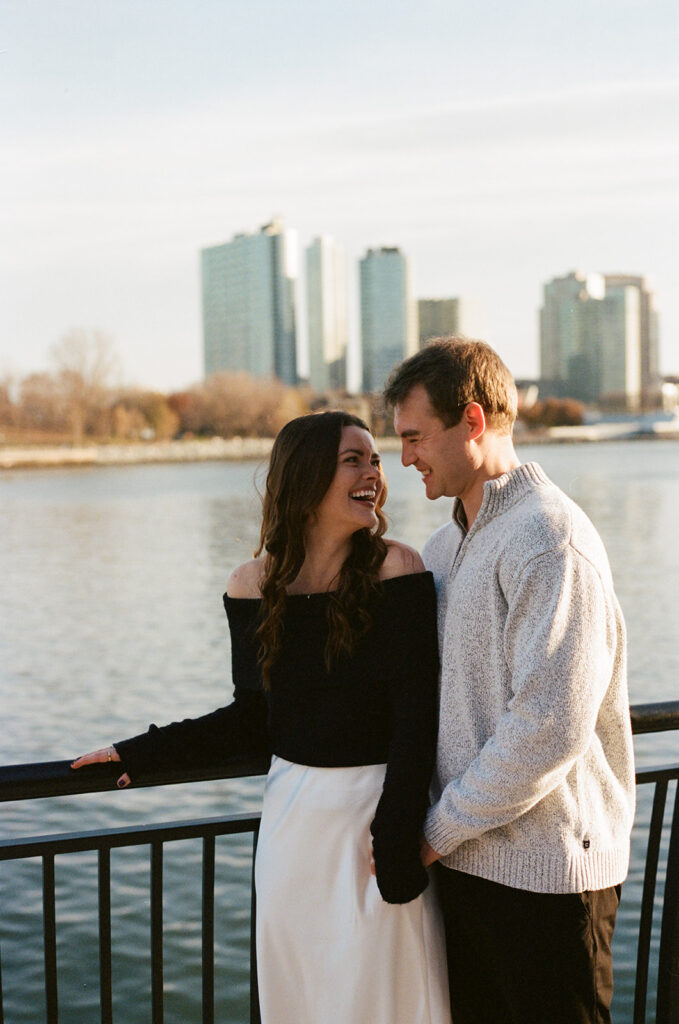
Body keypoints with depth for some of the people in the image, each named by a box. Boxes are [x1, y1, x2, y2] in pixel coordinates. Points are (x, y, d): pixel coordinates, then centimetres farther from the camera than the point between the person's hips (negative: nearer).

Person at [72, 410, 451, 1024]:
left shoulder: (396, 570, -10)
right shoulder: (254, 584, -1)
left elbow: (416, 719, -11)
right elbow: (253, 718, 6)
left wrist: (396, 843, -14)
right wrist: (141, 754, 5)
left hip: (376, 808, -3)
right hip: (292, 816, 3)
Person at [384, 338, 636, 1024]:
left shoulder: (551, 540, -17)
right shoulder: (445, 546, 13)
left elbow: (550, 729, -23)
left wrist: (438, 830, -14)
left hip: (544, 869, -8)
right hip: (464, 857, 8)